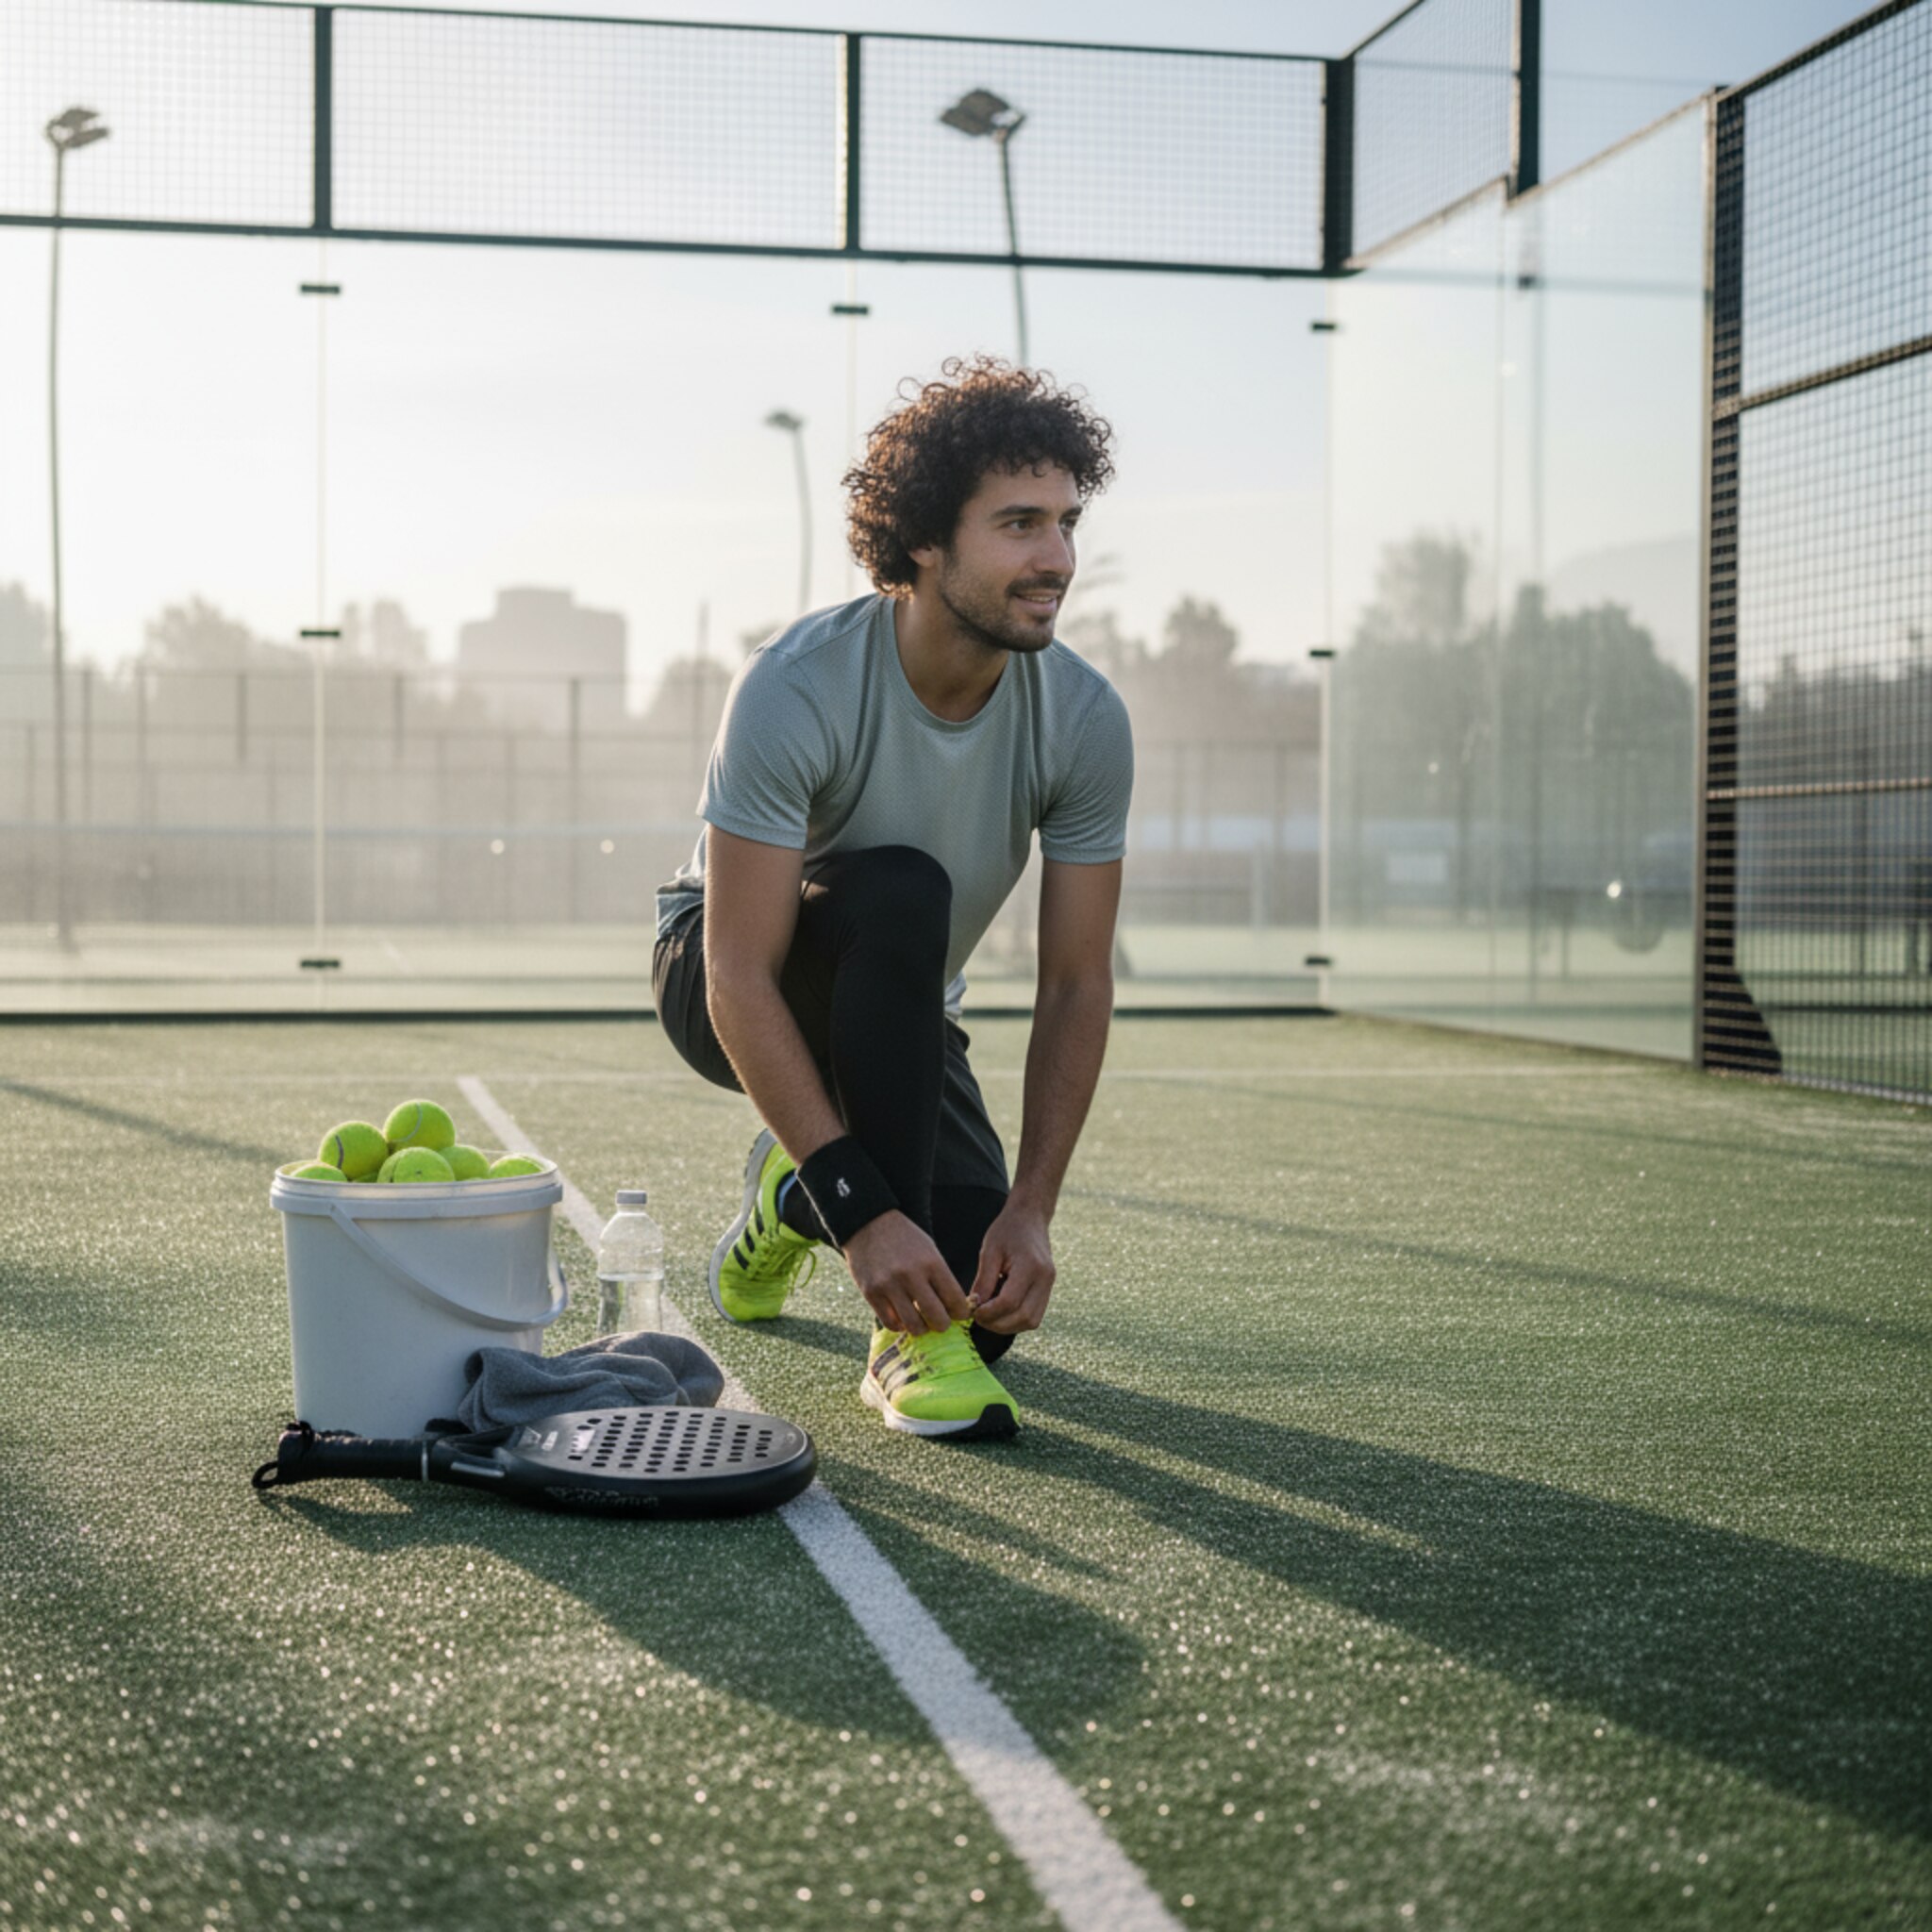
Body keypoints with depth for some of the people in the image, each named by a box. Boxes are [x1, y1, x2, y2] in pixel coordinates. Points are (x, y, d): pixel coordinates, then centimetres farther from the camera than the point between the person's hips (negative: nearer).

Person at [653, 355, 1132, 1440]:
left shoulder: (1086, 721, -18)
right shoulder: (797, 692, -31)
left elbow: (1078, 987, -13)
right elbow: (743, 984, -33)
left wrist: (1033, 1209, -22)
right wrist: (867, 1214, -38)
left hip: (897, 1017, 4)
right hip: (727, 993, -4)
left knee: (997, 1298, -15)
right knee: (899, 892, -37)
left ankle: (797, 1196, 20)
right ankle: (909, 1333, -29)